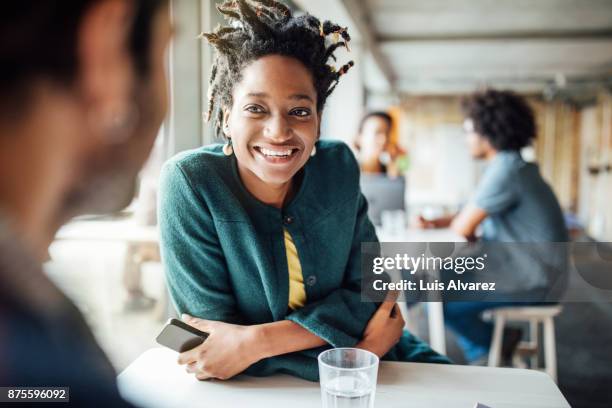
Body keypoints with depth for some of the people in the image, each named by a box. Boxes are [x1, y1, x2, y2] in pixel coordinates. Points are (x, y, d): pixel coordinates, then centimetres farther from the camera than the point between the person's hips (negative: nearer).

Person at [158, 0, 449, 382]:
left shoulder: (340, 166, -9)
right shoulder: (189, 183, -19)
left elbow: (366, 291, -7)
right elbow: (214, 335, -18)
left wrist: (259, 341, -22)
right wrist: (357, 346, -21)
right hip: (245, 384, -3)